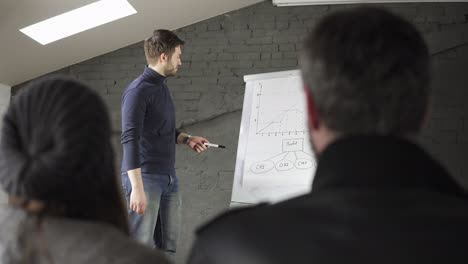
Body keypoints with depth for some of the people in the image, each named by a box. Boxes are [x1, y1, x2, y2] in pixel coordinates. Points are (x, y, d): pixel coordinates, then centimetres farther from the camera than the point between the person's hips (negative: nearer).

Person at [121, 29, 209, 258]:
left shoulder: (162, 88, 15)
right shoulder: (138, 90, -12)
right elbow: (130, 140, -19)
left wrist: (186, 139, 9)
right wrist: (137, 187, -25)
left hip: (169, 179, 9)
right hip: (146, 177, -9)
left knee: (167, 247, 11)